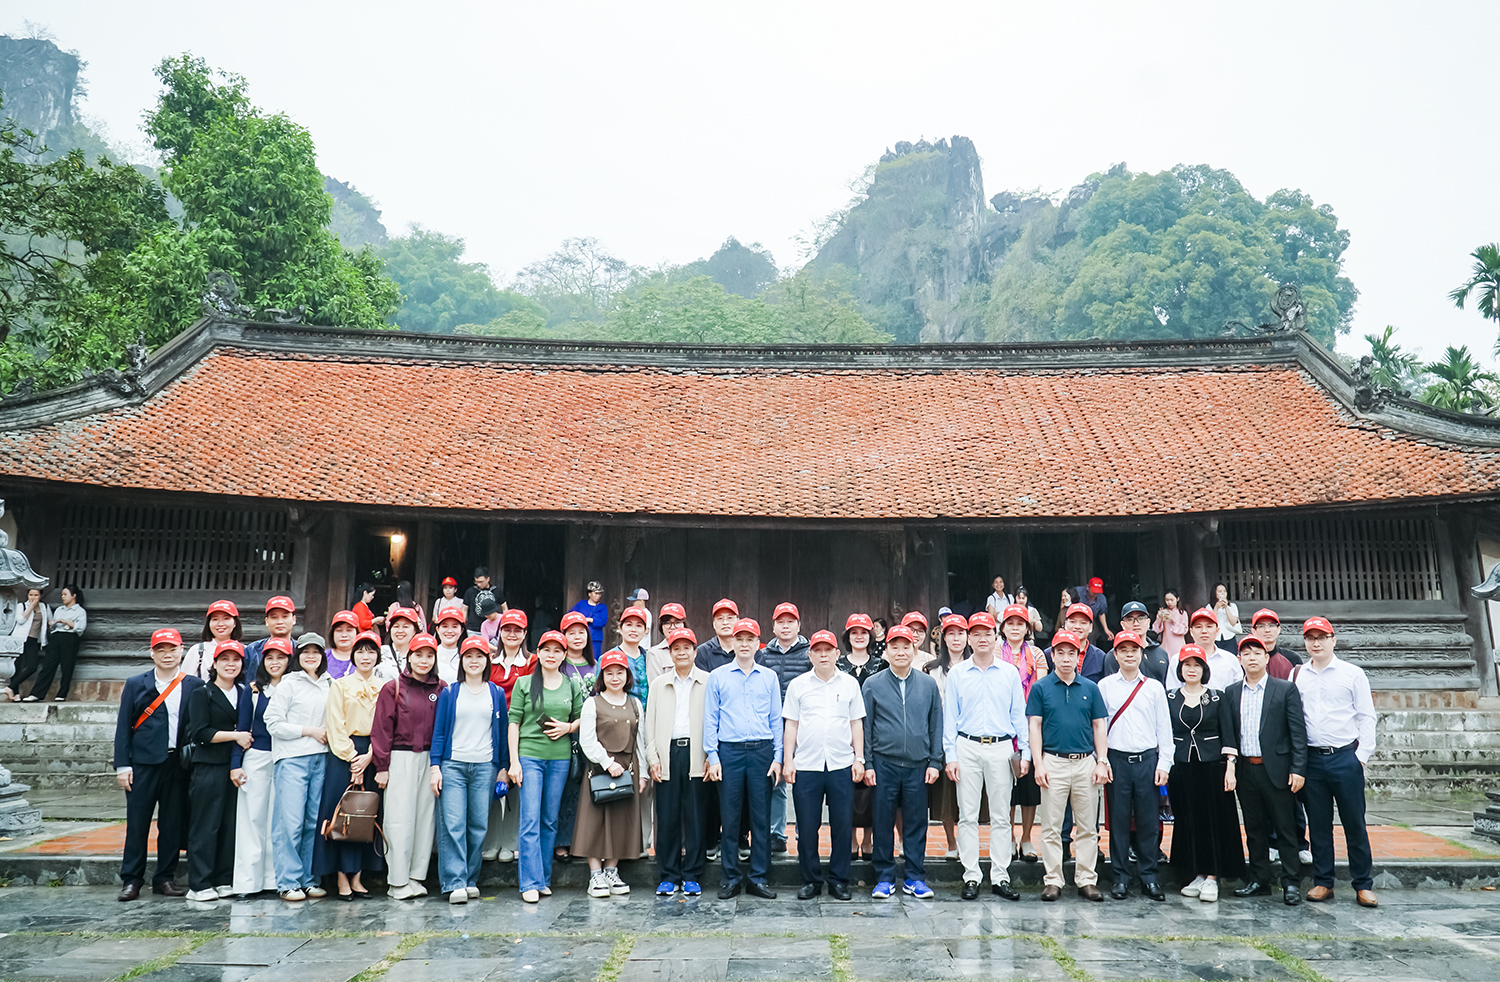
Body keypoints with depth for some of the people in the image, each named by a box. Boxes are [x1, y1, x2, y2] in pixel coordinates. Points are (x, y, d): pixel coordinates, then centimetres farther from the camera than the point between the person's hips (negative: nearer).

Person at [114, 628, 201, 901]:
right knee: (137, 823, 1)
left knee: (173, 824, 5)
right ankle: (131, 880, 12)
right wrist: (122, 765, -4)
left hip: (179, 764, 1)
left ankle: (165, 878, 16)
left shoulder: (194, 685, 7)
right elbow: (123, 726, 4)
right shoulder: (135, 684, 6)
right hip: (143, 763, -1)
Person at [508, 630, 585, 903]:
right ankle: (531, 883, -4)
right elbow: (514, 722, 0)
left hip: (560, 758, 3)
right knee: (530, 819, -7)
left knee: (550, 820, 8)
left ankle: (544, 878, 18)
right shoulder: (524, 683, 2)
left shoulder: (572, 685, 9)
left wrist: (568, 727, -6)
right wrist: (514, 761, -6)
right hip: (529, 756, -2)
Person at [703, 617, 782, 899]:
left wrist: (778, 757, 3)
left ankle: (758, 878, 12)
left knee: (761, 816, 3)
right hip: (729, 750, -1)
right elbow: (710, 719, 5)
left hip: (762, 750, 1)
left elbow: (776, 719, 10)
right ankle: (731, 878, 12)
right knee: (730, 816, 2)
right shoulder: (717, 676, 6)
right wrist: (712, 757, -3)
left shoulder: (769, 677, 10)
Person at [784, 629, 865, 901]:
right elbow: (791, 725, 7)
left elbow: (856, 724, 11)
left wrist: (859, 759, 4)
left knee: (842, 825, 3)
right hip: (806, 766, 0)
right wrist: (787, 762, 2)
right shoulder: (798, 685, 6)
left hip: (841, 766, 1)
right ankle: (811, 880, 17)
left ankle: (839, 881, 16)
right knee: (807, 827, 3)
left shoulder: (849, 683, 8)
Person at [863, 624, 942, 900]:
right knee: (883, 822, 4)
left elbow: (936, 725, 9)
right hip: (884, 764, -1)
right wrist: (867, 764, -1)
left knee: (916, 822, 5)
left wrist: (935, 762, 3)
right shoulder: (873, 685, 3)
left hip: (918, 765, 1)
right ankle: (885, 877, 15)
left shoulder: (928, 684, 7)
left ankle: (915, 877, 16)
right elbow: (865, 727, 4)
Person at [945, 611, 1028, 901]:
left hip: (1002, 748, 1)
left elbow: (1019, 714, 9)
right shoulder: (957, 673, 6)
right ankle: (971, 876, 9)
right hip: (967, 747, 0)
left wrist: (1025, 753, 2)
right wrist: (950, 756, -1)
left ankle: (1000, 877, 11)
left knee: (1002, 815, 3)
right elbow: (950, 717, 6)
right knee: (968, 815, 1)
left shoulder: (1010, 673, 8)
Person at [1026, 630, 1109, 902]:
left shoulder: (1090, 688, 8)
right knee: (1051, 827, 3)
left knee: (1088, 827, 6)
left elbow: (1099, 727, 9)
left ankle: (1087, 880, 15)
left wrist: (1102, 762, 1)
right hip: (1054, 762, -2)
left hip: (1086, 763, 2)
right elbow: (1035, 727, 0)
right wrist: (1039, 764, -7)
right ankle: (1052, 880, 10)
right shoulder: (1041, 687, 1)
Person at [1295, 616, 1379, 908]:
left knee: (1354, 823, 2)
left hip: (1346, 757, -2)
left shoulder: (1353, 674, 2)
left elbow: (1366, 717, 2)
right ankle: (1323, 882, 16)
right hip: (1311, 759, 2)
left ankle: (1363, 885, 12)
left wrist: (1362, 755, -5)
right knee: (1318, 823, 7)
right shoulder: (1297, 675, 7)